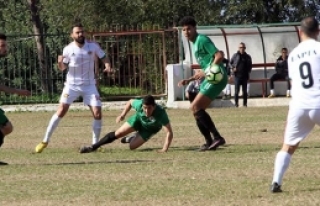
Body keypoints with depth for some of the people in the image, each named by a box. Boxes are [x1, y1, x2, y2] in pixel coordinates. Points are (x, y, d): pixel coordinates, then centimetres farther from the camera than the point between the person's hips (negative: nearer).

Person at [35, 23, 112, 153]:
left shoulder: (93, 46, -5)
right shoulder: (68, 49, -6)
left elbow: (103, 57, 6)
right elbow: (62, 68, 1)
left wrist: (107, 65, -15)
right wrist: (60, 63, -22)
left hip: (89, 86, 2)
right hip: (72, 85, -1)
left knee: (97, 114, -7)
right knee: (61, 111, -13)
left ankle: (95, 144, 9)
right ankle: (45, 141, -6)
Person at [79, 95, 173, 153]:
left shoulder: (160, 113, -45)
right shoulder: (140, 104, -36)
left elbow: (169, 132, -43)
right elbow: (130, 102, -9)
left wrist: (165, 149, -49)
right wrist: (123, 115, -12)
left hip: (150, 129, -1)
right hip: (139, 118, 2)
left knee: (132, 146, -11)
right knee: (117, 134, -7)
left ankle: (132, 139, 27)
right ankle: (93, 147, 5)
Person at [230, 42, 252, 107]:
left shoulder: (247, 57, 9)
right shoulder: (235, 55, 4)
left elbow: (250, 66, 17)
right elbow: (230, 63, 13)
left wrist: (248, 72, 3)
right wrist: (233, 68, -5)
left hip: (245, 76, 2)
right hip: (237, 76, -2)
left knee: (245, 91, 5)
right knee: (236, 90, -6)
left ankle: (245, 104, 10)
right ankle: (236, 104, -2)